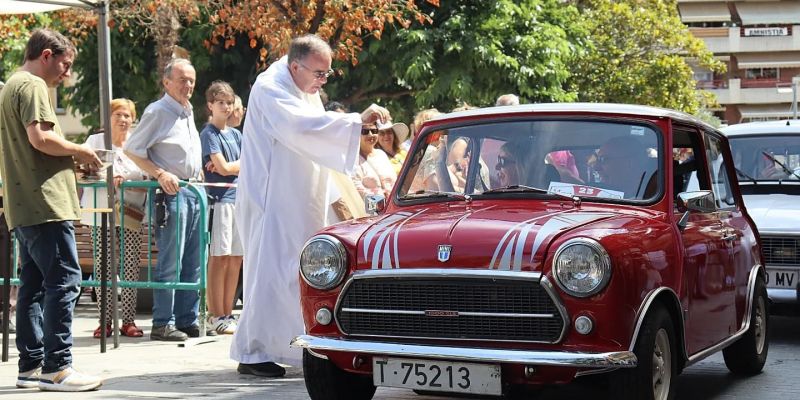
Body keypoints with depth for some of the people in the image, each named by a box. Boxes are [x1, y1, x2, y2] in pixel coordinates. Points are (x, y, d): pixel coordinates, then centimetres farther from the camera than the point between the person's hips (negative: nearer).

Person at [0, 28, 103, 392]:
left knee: (33, 285, 11)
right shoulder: (32, 86, -8)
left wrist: (71, 160, 17)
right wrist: (80, 152, -6)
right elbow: (40, 137, -21)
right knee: (64, 281, -10)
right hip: (45, 202, -11)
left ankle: (31, 365, 13)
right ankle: (56, 367, -11)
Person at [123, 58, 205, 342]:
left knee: (193, 262, 8)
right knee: (170, 262, -9)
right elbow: (132, 150, -10)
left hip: (195, 191, 8)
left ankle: (187, 320, 14)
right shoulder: (157, 112, -6)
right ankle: (163, 324, -5)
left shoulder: (189, 112, 18)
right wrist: (160, 174, -18)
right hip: (171, 192, -8)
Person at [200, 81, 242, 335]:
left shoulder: (236, 134, 19)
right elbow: (223, 167, -10)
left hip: (240, 198, 7)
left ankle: (228, 314, 11)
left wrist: (227, 167, -5)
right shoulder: (209, 133, -1)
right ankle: (216, 316, -5)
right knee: (220, 257, -7)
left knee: (236, 257, 5)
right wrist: (239, 166, 7)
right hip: (219, 198, -7)